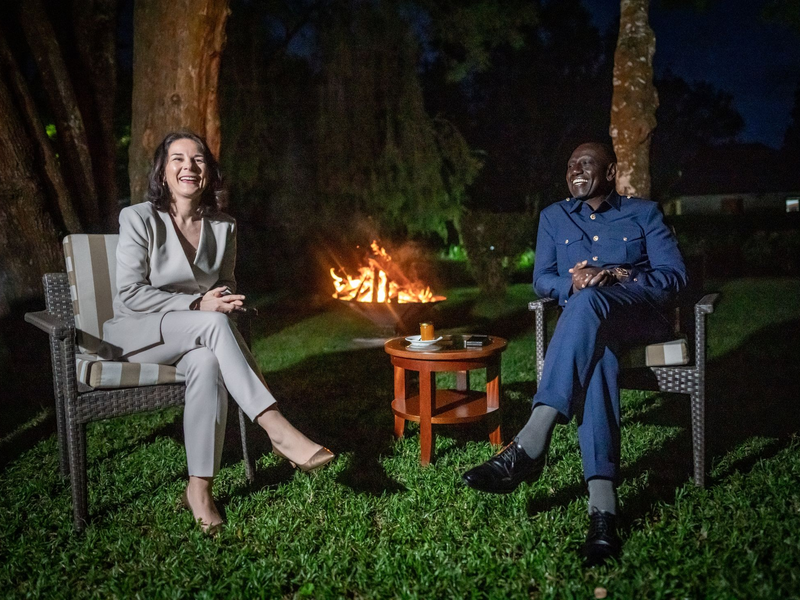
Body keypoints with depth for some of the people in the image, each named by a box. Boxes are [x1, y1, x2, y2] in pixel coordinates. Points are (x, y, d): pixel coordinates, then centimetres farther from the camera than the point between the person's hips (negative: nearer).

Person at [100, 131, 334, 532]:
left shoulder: (223, 227, 5)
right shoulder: (139, 218, -7)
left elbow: (226, 285, 16)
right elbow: (129, 294, -12)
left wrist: (227, 300, -9)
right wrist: (197, 305, -22)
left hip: (195, 336, 3)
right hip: (136, 334, -3)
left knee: (207, 364, -35)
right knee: (214, 323, -35)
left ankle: (199, 488, -29)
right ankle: (276, 428, -40)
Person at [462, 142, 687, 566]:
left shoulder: (643, 213, 14)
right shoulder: (554, 217, 22)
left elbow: (673, 276, 3)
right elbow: (541, 281, 13)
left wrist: (615, 277, -16)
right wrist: (572, 282, -11)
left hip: (640, 316, -1)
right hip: (584, 322, 2)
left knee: (588, 301, -39)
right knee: (595, 356, -39)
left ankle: (528, 447, -47)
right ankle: (602, 505, -50)